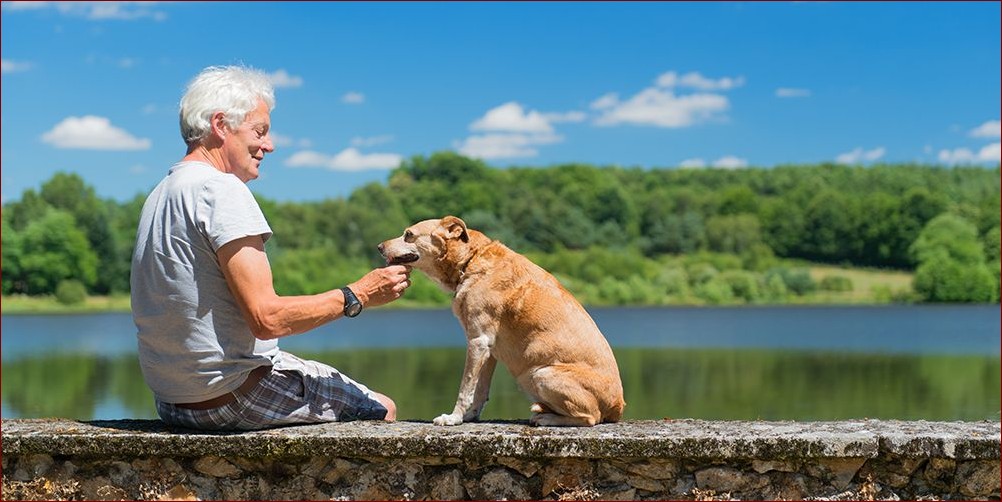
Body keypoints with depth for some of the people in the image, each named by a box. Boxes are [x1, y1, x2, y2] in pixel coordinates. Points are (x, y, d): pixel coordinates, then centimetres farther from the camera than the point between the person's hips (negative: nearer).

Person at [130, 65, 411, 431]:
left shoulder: (159, 195, 12)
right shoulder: (221, 189, -17)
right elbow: (267, 318, -23)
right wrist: (356, 296, -12)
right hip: (234, 397, -10)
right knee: (381, 410, 3)